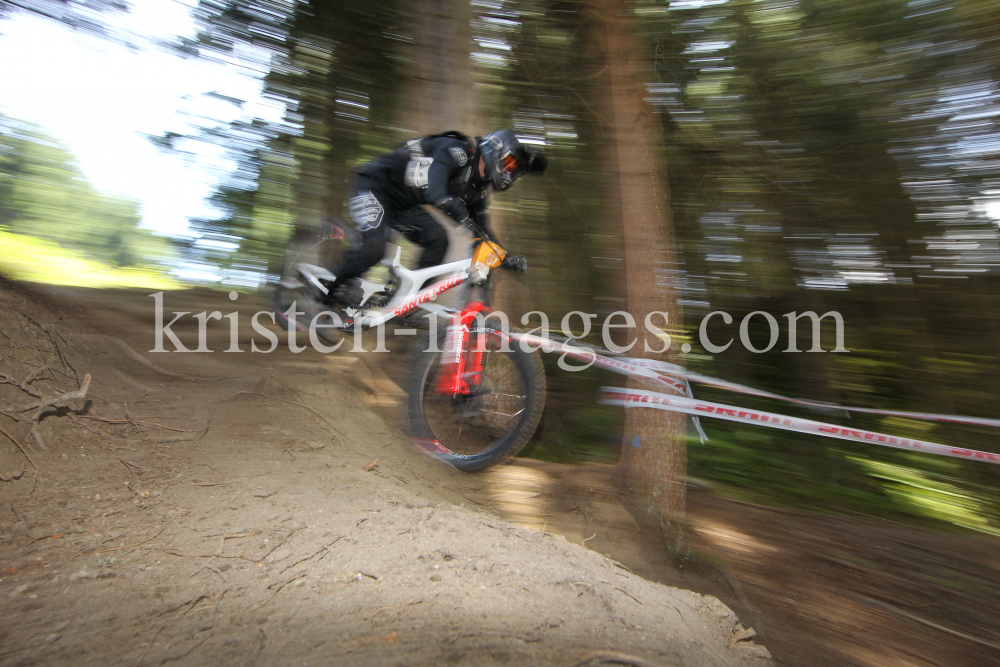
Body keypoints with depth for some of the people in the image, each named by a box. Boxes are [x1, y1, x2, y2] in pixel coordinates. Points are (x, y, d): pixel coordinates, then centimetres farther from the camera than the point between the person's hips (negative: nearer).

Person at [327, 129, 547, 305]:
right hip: (374, 186, -8)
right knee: (375, 247, -26)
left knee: (438, 239, -10)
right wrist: (458, 211, -54)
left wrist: (507, 259, -4)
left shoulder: (477, 188, 4)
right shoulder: (456, 150, -21)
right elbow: (434, 191, -39)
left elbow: (482, 229, 7)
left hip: (401, 204, 8)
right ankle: (333, 289, 0)